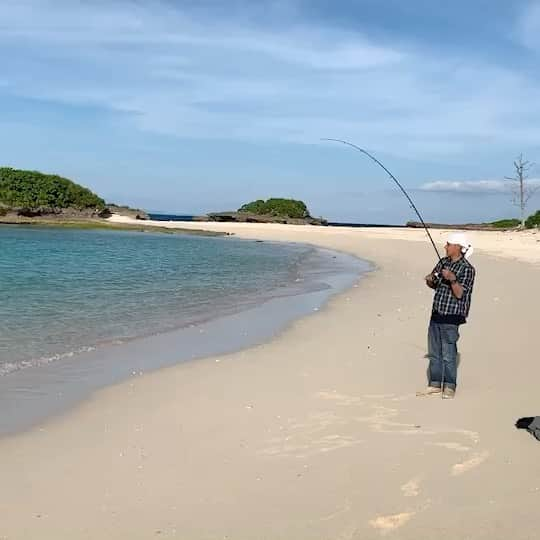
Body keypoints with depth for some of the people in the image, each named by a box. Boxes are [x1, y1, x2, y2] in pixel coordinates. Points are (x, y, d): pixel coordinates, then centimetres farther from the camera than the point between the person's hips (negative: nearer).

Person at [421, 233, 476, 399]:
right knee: (434, 352, 12)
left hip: (451, 318, -7)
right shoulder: (443, 262, 10)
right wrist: (430, 280, -2)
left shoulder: (467, 269, -12)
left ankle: (449, 387, 9)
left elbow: (460, 294, -17)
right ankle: (435, 384, 22)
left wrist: (452, 279, -30)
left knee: (448, 354, -3)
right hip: (436, 314, 8)